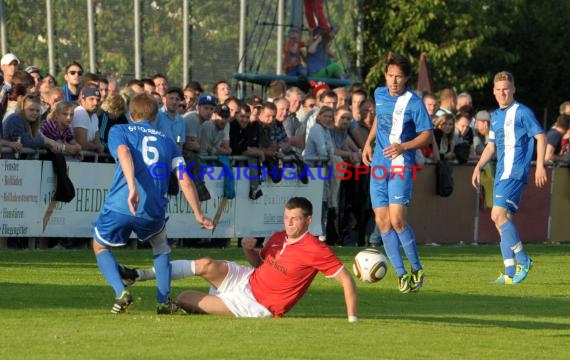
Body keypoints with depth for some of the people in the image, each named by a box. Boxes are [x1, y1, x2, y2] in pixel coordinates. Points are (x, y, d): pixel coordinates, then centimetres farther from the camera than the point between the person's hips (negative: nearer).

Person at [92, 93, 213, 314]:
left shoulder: (119, 131, 14)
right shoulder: (167, 141, 22)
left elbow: (124, 153, -10)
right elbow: (185, 182, 12)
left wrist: (132, 189, -24)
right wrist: (199, 215, 18)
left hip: (119, 205, -2)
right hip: (153, 211, 2)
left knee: (100, 246, 25)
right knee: (160, 244, 35)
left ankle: (121, 293, 2)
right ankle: (164, 302, 23)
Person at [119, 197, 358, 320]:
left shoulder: (315, 250, -20)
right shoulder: (278, 238, 2)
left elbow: (346, 279, -19)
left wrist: (352, 319, -24)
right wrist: (249, 250, -5)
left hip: (255, 306, -6)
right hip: (246, 280, 6)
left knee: (184, 298, -12)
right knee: (206, 265, -19)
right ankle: (139, 275, -15)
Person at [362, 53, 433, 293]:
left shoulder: (413, 102, -10)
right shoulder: (379, 94, 8)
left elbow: (427, 135, -9)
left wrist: (403, 147, -22)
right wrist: (368, 142, 17)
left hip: (401, 166, -6)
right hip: (379, 165, 6)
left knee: (397, 220, -17)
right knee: (382, 221, 1)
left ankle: (416, 269, 1)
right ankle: (401, 274, 8)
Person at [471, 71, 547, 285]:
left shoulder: (522, 112, -5)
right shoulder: (496, 116, 18)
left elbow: (541, 137, -7)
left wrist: (540, 165, -15)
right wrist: (479, 167, 14)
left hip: (515, 172, -8)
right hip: (501, 174, 8)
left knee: (498, 214, -19)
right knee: (502, 219, 5)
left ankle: (522, 260, -10)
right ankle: (510, 273, 7)